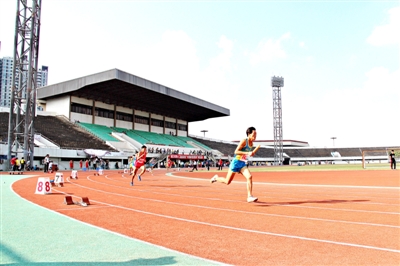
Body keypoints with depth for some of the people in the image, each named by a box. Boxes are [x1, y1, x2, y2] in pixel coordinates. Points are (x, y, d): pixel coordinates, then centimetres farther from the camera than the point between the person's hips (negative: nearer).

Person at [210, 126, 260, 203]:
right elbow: (236, 151, -20)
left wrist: (257, 148, 7)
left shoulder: (251, 143, 8)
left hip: (243, 164, 6)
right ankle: (216, 178, 33)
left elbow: (251, 154, 23)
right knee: (227, 181, 4)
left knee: (249, 177, -19)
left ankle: (250, 196, -13)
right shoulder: (244, 141, -15)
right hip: (236, 162, -6)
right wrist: (247, 153, -27)